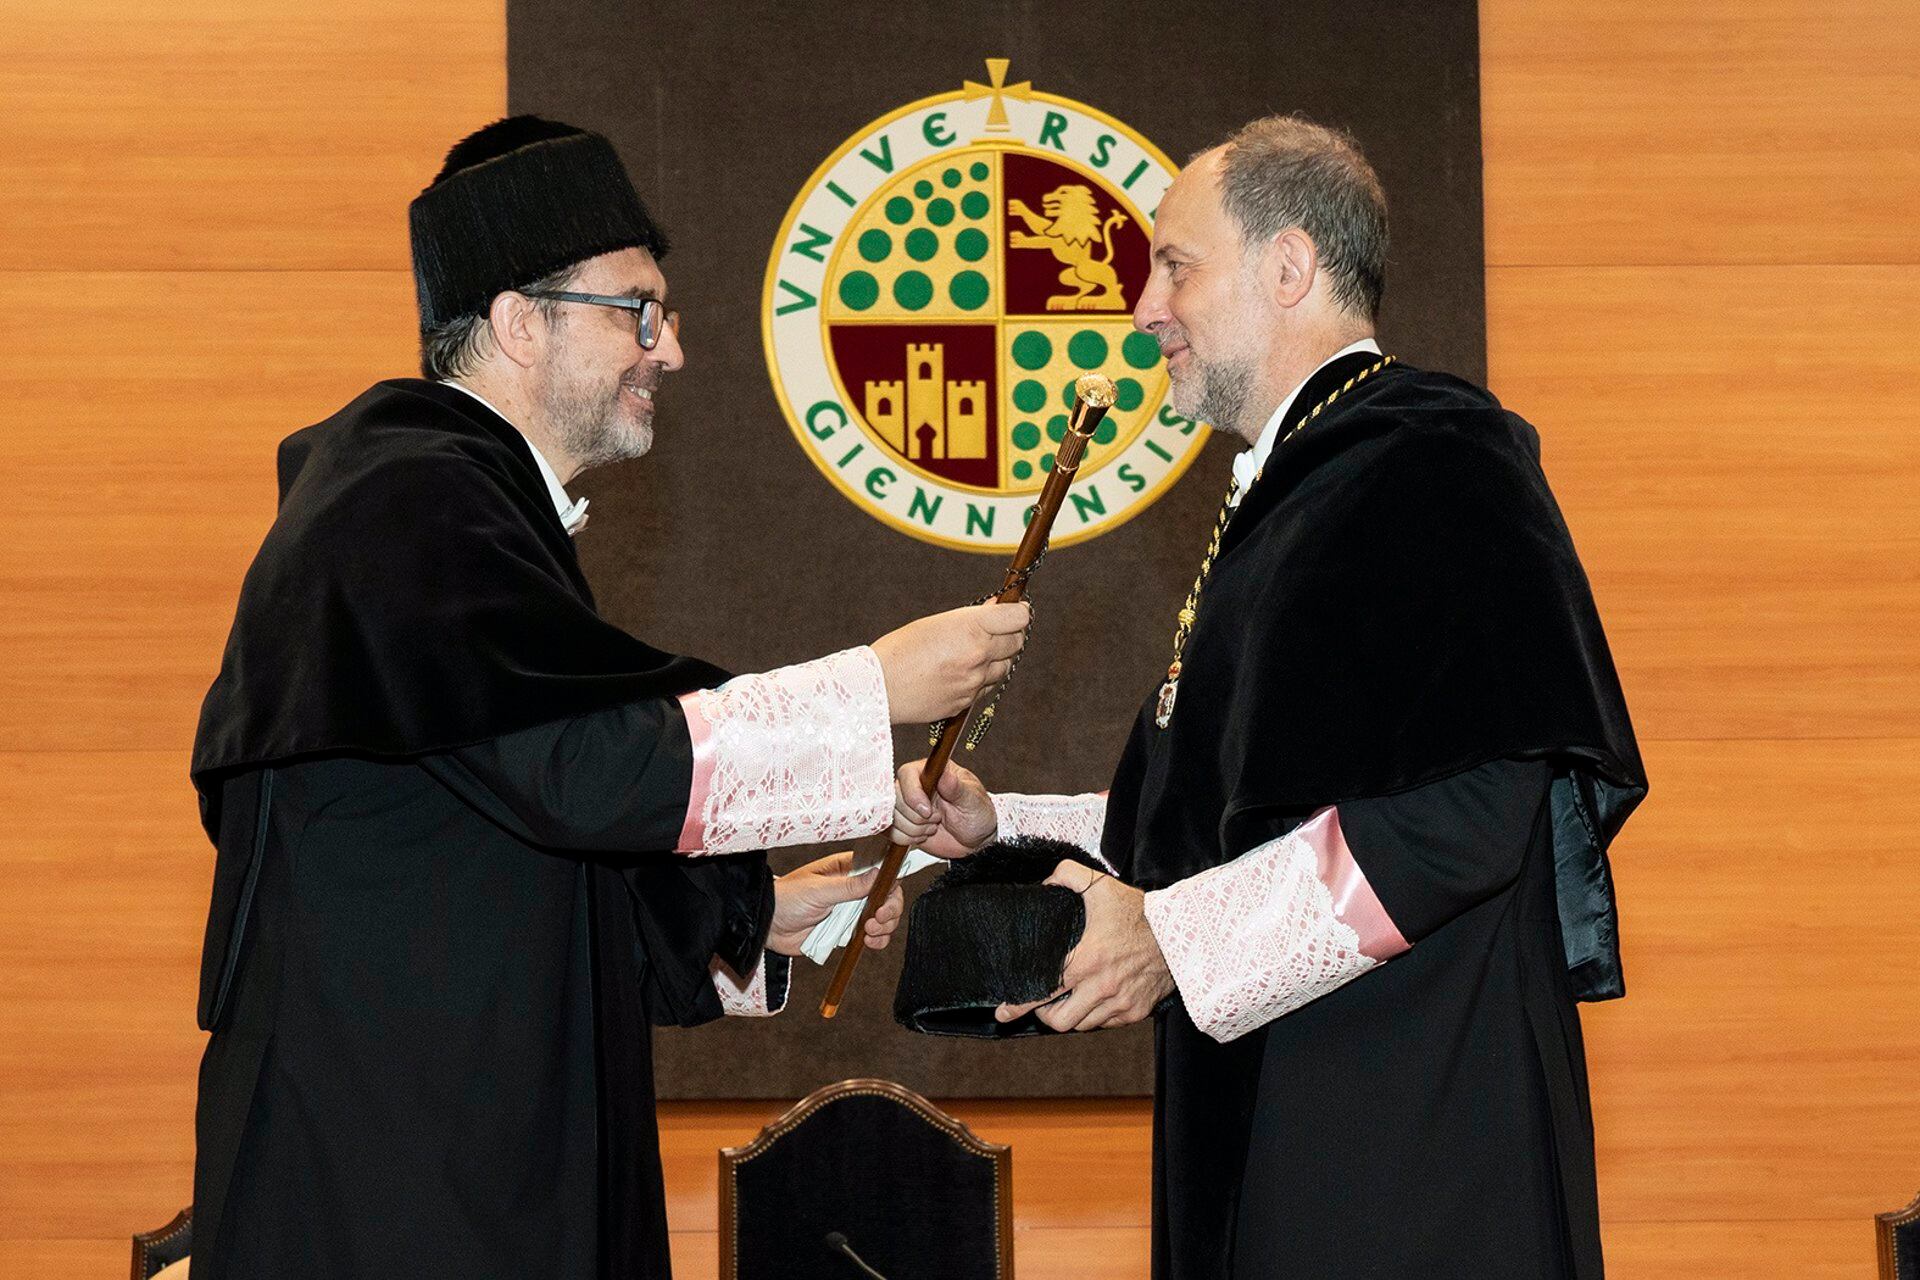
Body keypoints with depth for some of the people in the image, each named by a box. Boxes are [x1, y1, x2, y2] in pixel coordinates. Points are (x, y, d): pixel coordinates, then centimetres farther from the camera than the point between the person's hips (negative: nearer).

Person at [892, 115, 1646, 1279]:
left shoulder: (1433, 464, -12)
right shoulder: (1284, 495, 18)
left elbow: (1470, 802, -22)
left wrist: (1176, 938, -20)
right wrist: (1005, 827, 15)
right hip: (1268, 1117, 9)